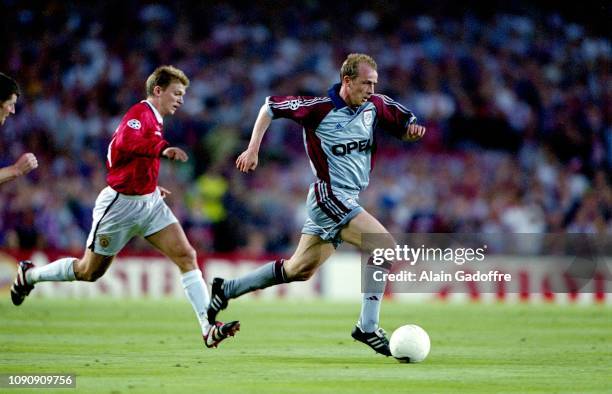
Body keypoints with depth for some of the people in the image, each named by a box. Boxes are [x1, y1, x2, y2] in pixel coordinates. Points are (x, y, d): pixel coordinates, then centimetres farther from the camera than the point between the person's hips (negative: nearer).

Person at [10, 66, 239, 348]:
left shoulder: (154, 119, 12)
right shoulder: (141, 113, -18)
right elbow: (123, 143, -40)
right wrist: (162, 149, -53)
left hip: (149, 203, 8)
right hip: (121, 205, -8)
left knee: (187, 256, -9)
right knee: (89, 271, 8)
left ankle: (209, 329, -15)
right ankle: (29, 274, 33)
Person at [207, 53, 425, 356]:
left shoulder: (375, 105, 3)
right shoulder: (320, 108, -13)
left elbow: (405, 128, 16)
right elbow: (270, 106, -2)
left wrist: (413, 130, -8)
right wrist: (253, 149, -7)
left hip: (347, 202, 8)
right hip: (329, 196, -8)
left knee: (299, 270, 14)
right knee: (386, 246, -19)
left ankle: (226, 289, 27)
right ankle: (367, 327, -14)